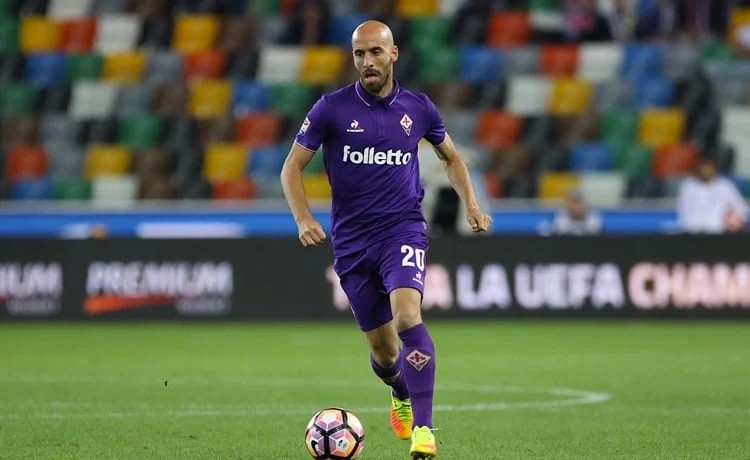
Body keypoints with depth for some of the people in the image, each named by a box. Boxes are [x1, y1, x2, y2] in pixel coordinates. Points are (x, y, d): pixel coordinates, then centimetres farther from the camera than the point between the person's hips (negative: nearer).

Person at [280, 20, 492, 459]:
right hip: (352, 240, 1)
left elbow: (451, 157, 19)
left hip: (403, 229, -1)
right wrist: (303, 218, -15)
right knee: (382, 349, 9)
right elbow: (292, 166, 0)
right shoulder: (332, 108, -3)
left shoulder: (418, 107, 2)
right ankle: (402, 397, 45)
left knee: (407, 314, -28)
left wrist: (471, 203, 5)